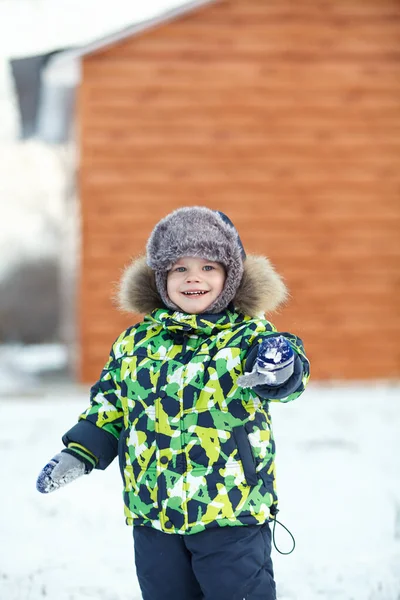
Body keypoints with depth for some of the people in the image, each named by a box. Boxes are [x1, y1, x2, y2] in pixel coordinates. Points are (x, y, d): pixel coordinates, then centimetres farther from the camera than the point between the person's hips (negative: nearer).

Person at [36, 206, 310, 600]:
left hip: (234, 515, -4)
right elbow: (109, 406, 17)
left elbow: (286, 381, -24)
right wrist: (78, 455, 5)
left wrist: (281, 366, -47)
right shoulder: (135, 344, 6)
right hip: (153, 516, 4)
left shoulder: (247, 336, -6)